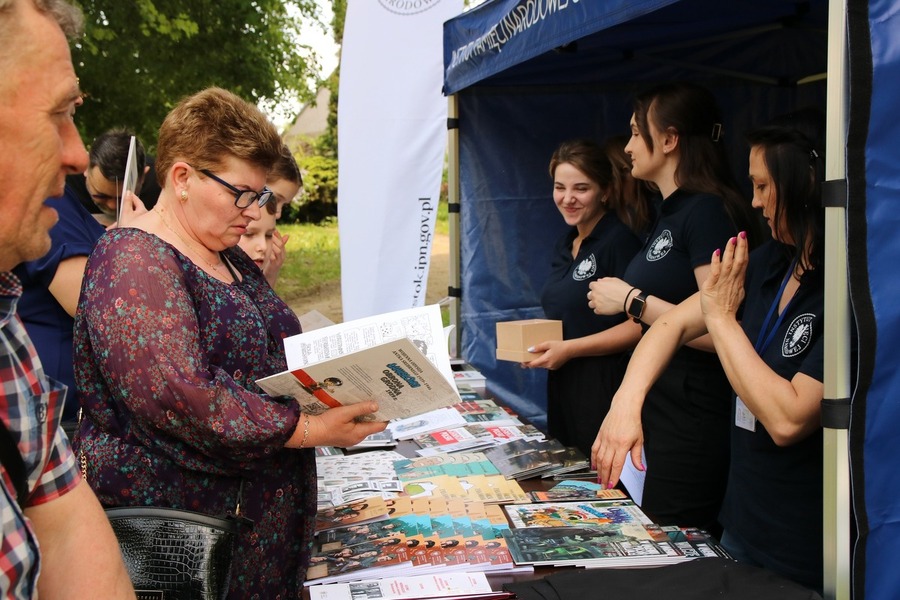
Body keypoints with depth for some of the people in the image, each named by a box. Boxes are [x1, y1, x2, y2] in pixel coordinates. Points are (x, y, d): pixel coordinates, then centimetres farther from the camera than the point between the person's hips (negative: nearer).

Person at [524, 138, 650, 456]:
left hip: (605, 388, -8)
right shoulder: (565, 245, 13)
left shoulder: (620, 241, -13)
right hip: (562, 386, 8)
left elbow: (640, 325, -18)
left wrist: (570, 349, -19)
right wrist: (537, 341, 5)